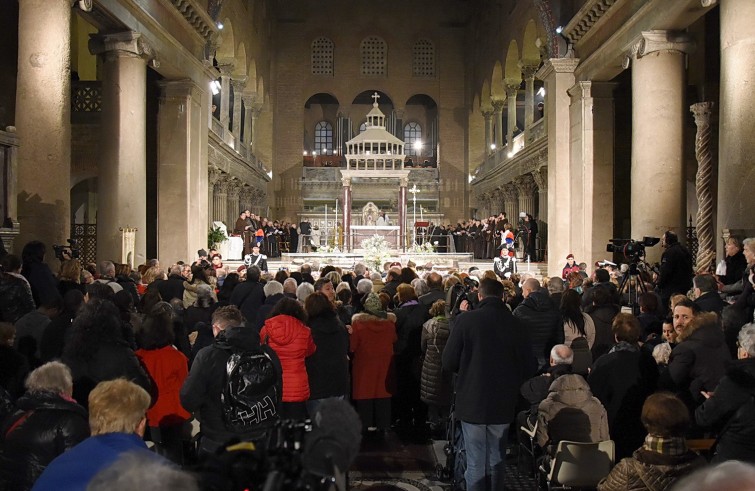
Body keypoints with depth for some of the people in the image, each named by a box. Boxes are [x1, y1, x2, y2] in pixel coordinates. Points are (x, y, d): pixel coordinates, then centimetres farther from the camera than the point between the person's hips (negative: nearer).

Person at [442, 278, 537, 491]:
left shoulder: (465, 320, -12)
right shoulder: (516, 324, -6)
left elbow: (448, 363, -8)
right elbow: (529, 367, -1)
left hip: (472, 401, -2)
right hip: (503, 403, 2)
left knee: (475, 463, 6)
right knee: (496, 461, 16)